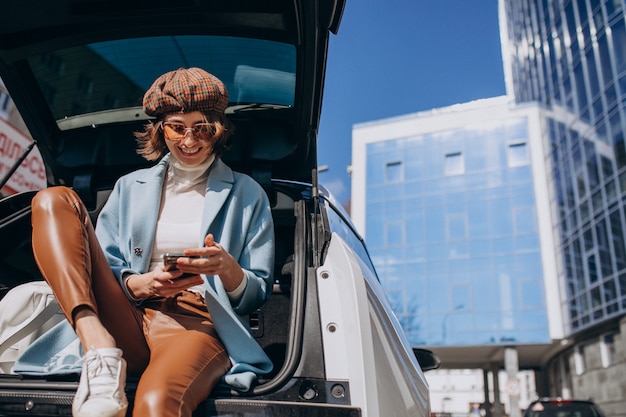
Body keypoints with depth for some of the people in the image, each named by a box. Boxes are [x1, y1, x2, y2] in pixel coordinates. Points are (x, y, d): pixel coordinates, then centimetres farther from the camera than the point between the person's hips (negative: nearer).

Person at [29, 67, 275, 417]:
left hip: (196, 324, -5)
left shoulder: (247, 194, 15)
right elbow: (102, 269, 14)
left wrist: (228, 269, -11)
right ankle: (100, 352, -24)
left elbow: (258, 294, 11)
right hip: (124, 324, 6)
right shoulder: (130, 187, 22)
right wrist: (143, 283, -8)